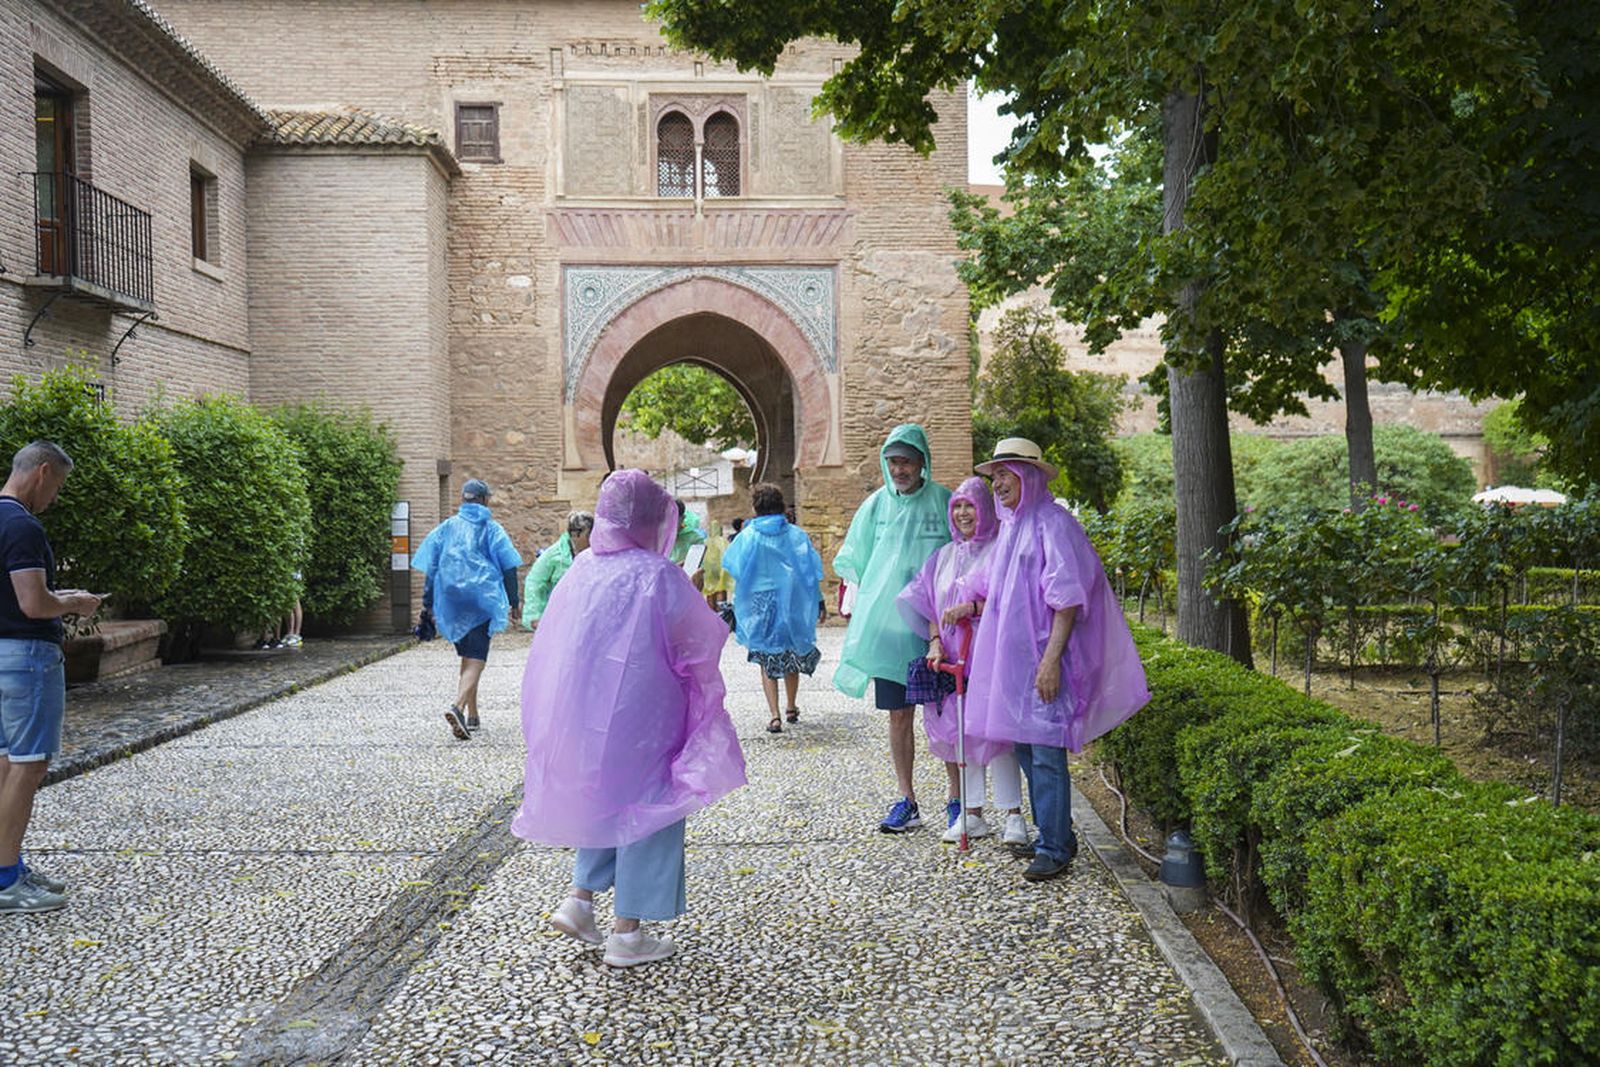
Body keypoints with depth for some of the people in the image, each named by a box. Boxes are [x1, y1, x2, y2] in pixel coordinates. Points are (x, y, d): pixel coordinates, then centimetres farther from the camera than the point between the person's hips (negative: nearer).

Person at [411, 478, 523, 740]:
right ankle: (458, 707, -31)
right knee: (475, 661, -8)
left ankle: (472, 716, 23)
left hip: (451, 601, 4)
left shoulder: (446, 527, 8)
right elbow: (509, 567, -3)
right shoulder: (492, 529, 1)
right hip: (482, 600, -4)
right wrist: (513, 601, 2)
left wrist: (428, 604, 11)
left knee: (467, 659, 19)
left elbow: (431, 567, 7)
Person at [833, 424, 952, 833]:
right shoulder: (876, 504, 7)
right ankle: (906, 801, 17)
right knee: (898, 716, 8)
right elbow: (853, 563, 16)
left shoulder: (945, 503, -2)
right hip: (887, 626, 3)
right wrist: (865, 605, 6)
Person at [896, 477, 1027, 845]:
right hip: (952, 658, 6)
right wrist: (935, 642, 1)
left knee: (994, 729, -8)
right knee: (963, 733, 7)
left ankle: (1014, 815, 0)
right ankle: (972, 814, 15)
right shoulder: (945, 556, 17)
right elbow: (931, 605, 15)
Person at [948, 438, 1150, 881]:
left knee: (1046, 753, -6)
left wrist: (1051, 660, -22)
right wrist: (971, 605, 7)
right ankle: (1053, 834, 28)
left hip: (1044, 656, -9)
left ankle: (1055, 849, 3)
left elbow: (1067, 598, -17)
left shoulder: (1052, 523, -12)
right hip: (1014, 654, 9)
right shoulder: (1011, 526, 15)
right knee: (1024, 748, 15)